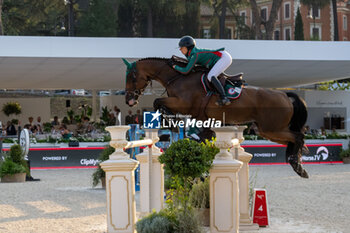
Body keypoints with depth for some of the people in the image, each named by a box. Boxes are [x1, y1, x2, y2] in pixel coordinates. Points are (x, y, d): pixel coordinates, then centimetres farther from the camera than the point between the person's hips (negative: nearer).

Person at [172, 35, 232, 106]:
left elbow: (186, 71, -20)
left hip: (224, 57, -10)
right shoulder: (192, 53, 9)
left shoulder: (195, 55, -19)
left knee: (211, 76, -24)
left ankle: (224, 98, -32)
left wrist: (175, 67, -5)